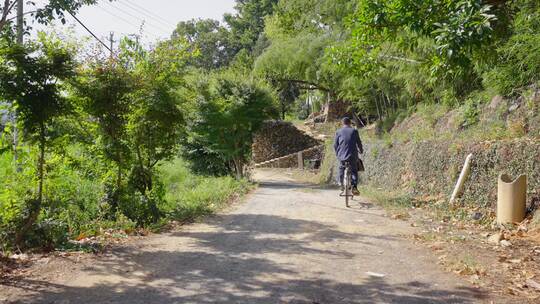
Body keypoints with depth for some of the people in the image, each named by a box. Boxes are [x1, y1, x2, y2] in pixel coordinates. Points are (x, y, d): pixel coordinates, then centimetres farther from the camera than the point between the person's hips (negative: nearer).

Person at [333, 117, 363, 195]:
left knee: (341, 168, 25)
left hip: (342, 155, 1)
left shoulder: (338, 132, 3)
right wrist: (361, 150, 28)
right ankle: (354, 187, -6)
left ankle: (341, 184, 28)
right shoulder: (354, 131, 2)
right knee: (354, 171, 11)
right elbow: (359, 142, 9)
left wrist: (337, 153, 23)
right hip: (353, 156, -1)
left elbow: (335, 145, 7)